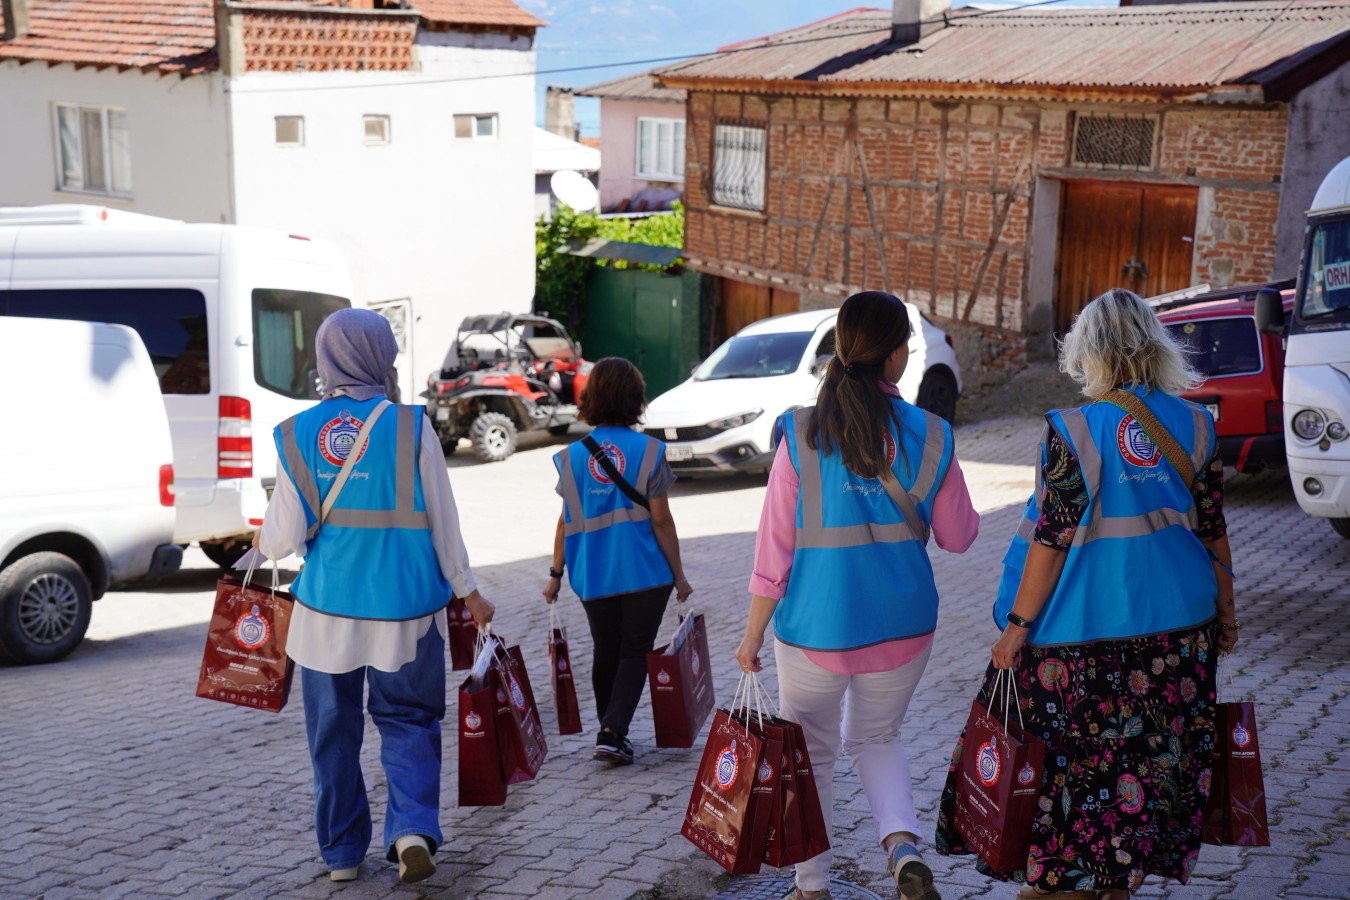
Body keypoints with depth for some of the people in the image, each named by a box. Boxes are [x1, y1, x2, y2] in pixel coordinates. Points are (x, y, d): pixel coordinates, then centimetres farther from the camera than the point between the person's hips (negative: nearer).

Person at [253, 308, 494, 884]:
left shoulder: (297, 434, -4)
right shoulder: (410, 426, -8)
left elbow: (283, 539, -3)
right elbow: (442, 522, -3)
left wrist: (261, 539, 20)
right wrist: (467, 592, 9)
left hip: (327, 607, 1)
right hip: (405, 606, -1)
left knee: (333, 731, 14)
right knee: (406, 722, 13)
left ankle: (342, 852, 22)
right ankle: (413, 827, -6)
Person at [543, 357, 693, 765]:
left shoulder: (572, 456, -1)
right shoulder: (649, 451, -8)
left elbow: (567, 521, 2)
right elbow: (661, 520, -8)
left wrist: (556, 573, 12)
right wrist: (678, 575, 1)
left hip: (594, 575, 3)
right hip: (645, 574, -3)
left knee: (606, 654, 17)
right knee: (634, 654, 7)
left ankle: (611, 733, 25)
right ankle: (612, 733, -7)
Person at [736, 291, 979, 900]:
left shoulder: (801, 435, -11)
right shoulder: (930, 437, -6)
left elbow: (775, 548, -9)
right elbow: (959, 536, 4)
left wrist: (752, 635, -1)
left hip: (815, 627, -2)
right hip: (903, 625, 2)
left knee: (810, 753, 17)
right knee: (876, 737, 24)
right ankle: (904, 848, 2)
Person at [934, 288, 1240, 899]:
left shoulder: (1073, 432, -16)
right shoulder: (1195, 425, -1)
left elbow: (1054, 541, -16)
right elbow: (1213, 529, 6)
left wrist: (1018, 626, -9)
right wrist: (1225, 612, 17)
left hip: (1086, 628, -5)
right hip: (1178, 624, 5)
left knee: (1075, 764, 9)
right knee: (1150, 757, 16)